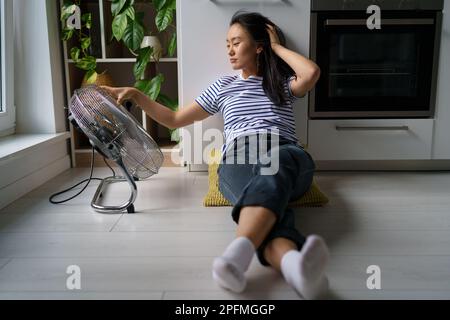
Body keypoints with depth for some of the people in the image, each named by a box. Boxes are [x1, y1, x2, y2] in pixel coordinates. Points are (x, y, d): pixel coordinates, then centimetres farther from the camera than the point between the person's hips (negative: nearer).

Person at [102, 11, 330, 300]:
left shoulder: (283, 83, 25)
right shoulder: (223, 87, 29)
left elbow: (312, 73, 0)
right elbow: (174, 119, 30)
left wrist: (277, 46, 17)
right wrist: (136, 95, 21)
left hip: (287, 155, 0)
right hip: (237, 160, 1)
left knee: (274, 165, -42)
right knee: (270, 201, -39)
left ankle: (237, 252, -68)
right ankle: (292, 264, -70)